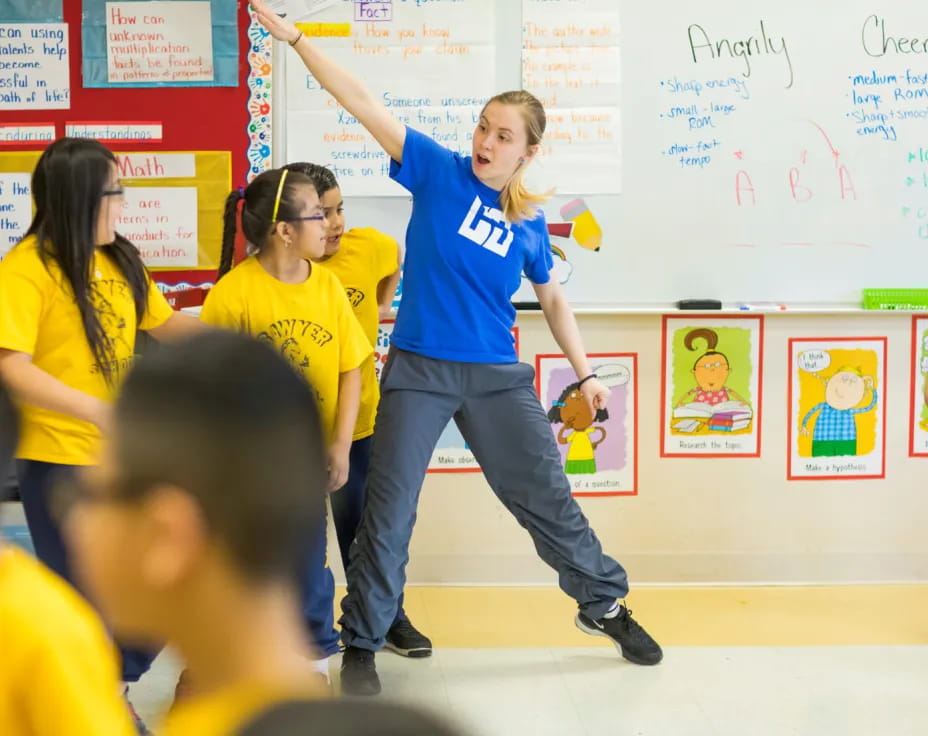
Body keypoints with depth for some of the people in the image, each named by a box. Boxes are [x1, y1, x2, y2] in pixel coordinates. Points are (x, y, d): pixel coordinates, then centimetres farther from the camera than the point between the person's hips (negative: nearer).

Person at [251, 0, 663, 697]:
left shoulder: (530, 224, 3)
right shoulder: (441, 173, -5)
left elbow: (553, 300, 17)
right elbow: (363, 102, -10)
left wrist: (585, 373, 12)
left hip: (498, 377, 2)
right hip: (418, 372, -2)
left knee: (547, 496, 9)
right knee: (389, 510, 0)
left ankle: (605, 603, 29)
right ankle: (362, 644, 15)